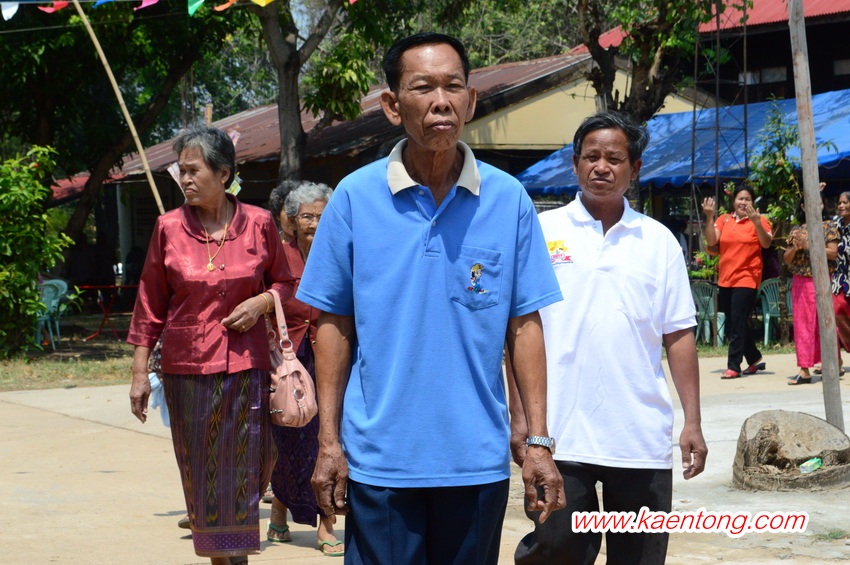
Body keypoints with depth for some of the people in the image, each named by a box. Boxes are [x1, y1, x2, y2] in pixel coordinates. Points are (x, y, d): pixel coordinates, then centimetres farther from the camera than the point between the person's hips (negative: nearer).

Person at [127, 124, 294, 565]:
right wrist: (140, 371, 2)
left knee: (245, 471, -2)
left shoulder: (258, 223, 0)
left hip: (245, 364, 0)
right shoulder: (169, 228, 0)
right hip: (185, 365, 1)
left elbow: (284, 282, 13)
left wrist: (261, 302, -9)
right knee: (201, 475, 5)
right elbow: (150, 304, 5)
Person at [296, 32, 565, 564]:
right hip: (379, 460, -1)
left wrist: (538, 442, -3)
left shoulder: (508, 199, 0)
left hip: (479, 460, 1)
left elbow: (524, 325, 2)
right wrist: (329, 442, -1)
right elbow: (335, 324, 3)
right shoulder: (355, 197, -2)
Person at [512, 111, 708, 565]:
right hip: (559, 437, -2)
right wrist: (519, 417, -4)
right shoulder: (543, 233, 3)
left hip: (643, 441, 2)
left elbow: (679, 336, 9)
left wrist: (693, 422, 3)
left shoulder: (659, 241, 9)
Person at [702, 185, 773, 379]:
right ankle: (755, 359, 27)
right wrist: (709, 217, -11)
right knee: (732, 324, 12)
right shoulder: (724, 220, 8)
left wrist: (756, 221, -31)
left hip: (747, 279, -5)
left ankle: (733, 366, -6)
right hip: (725, 279, 5)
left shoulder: (759, 221, -2)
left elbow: (766, 243, -18)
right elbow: (712, 242, -3)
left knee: (738, 324, -10)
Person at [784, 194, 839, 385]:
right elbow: (786, 260, 10)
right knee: (803, 325, 0)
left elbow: (833, 253, -8)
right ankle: (804, 370, 1)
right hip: (800, 283, 3)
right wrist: (795, 248, -11)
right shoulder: (796, 231, 10)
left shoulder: (828, 227, 3)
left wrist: (809, 245, -17)